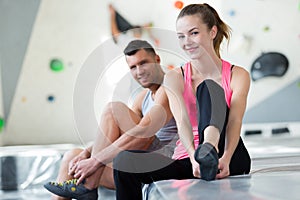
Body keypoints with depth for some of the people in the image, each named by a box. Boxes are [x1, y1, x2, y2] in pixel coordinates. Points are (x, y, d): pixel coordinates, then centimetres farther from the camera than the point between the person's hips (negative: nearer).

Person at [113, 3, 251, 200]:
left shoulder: (238, 75, 1)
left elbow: (234, 121, -15)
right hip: (187, 160, 2)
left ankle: (210, 152, -49)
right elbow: (182, 121, -13)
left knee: (208, 87, -23)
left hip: (228, 161, -2)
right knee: (125, 160, -23)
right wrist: (194, 157, -33)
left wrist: (226, 158, -36)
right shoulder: (174, 78, 5)